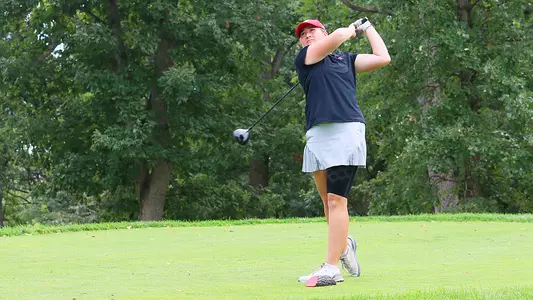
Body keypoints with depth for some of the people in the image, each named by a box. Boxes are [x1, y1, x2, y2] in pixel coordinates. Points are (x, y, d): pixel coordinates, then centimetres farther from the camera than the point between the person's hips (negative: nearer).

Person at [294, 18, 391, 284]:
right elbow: (337, 36, 1)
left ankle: (331, 268, -15)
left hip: (346, 131, -2)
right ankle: (343, 244, 33)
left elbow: (383, 58, 14)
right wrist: (352, 30, 20)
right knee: (328, 200, 8)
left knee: (336, 200, -12)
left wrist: (367, 27, 25)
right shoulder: (303, 59, 13)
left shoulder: (346, 59, 20)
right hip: (317, 135, 2)